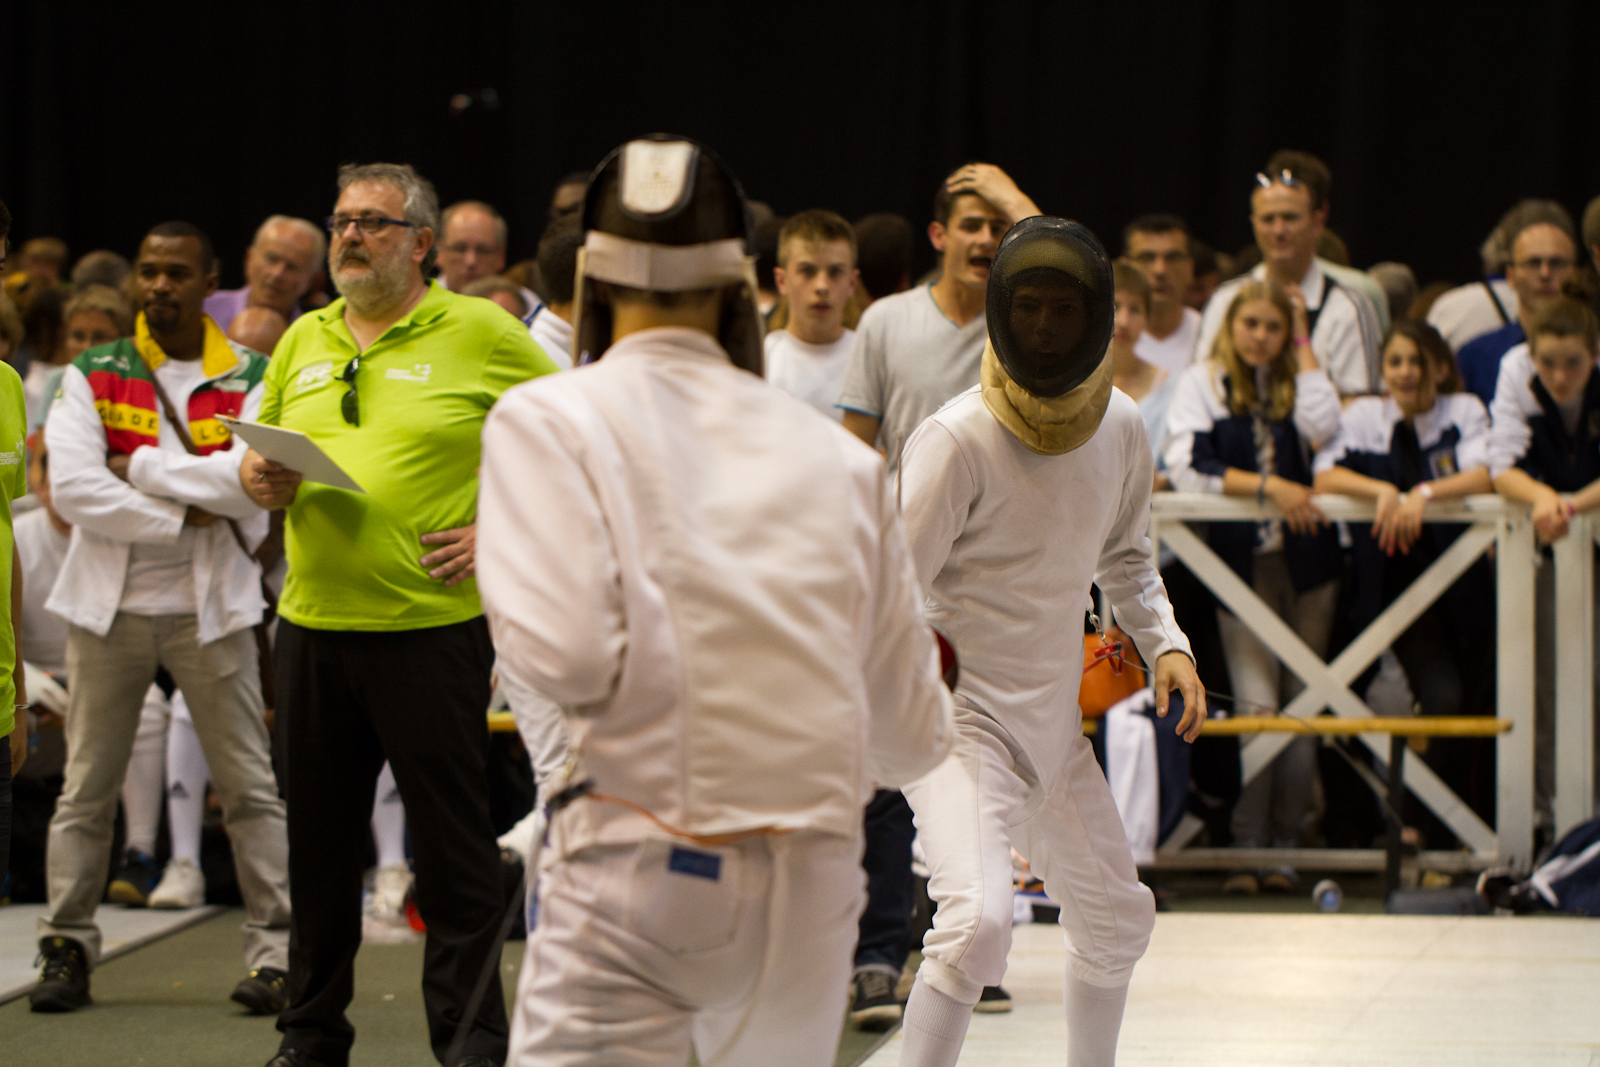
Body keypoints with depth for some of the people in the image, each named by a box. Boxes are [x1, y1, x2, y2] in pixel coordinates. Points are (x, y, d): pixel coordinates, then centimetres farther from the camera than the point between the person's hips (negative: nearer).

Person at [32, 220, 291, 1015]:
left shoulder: (251, 379, 3)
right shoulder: (92, 377, 3)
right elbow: (74, 489, -10)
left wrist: (143, 467, -14)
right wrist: (186, 513, -13)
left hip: (210, 607, 0)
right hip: (109, 604, 1)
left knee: (249, 787, -1)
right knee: (86, 788, 4)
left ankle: (275, 951, 3)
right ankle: (66, 948, 12)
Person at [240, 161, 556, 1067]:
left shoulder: (479, 331, -3)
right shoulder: (304, 341, 13)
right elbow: (261, 452, 22)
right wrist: (258, 478, -1)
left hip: (432, 627, -5)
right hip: (314, 622, 5)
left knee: (453, 839, -1)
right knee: (319, 838, 12)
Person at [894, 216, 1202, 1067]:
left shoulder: (1120, 429, 0)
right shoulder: (957, 439, -20)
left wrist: (1166, 644, 4)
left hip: (1051, 717, 7)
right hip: (960, 713, -7)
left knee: (1114, 921, 21)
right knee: (976, 921, -28)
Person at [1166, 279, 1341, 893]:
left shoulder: (1294, 380, 11)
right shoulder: (1202, 383, 2)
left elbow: (1323, 426, -11)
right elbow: (1187, 469, -10)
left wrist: (1303, 345, -3)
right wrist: (1268, 485, -16)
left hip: (1304, 555, 3)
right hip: (1240, 557, -3)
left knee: (1302, 703, 3)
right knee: (1256, 703, -11)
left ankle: (1285, 846, 8)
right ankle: (1248, 848, -7)